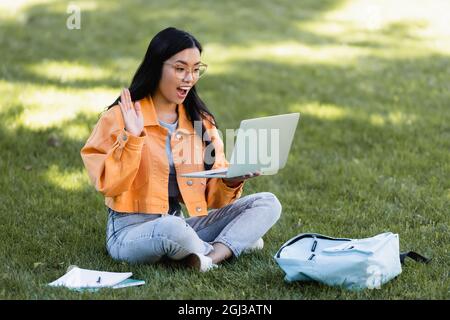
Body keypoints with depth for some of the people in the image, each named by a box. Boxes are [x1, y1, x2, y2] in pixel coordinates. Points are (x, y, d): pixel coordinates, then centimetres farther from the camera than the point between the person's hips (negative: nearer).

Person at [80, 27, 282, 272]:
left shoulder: (201, 121, 10)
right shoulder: (120, 117, -6)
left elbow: (211, 193, 8)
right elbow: (108, 185, -13)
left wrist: (232, 181, -13)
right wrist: (131, 138, -23)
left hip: (180, 227, 6)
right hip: (131, 232, -6)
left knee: (267, 203, -6)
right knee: (172, 228, -40)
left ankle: (211, 256, -25)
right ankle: (235, 243, -11)